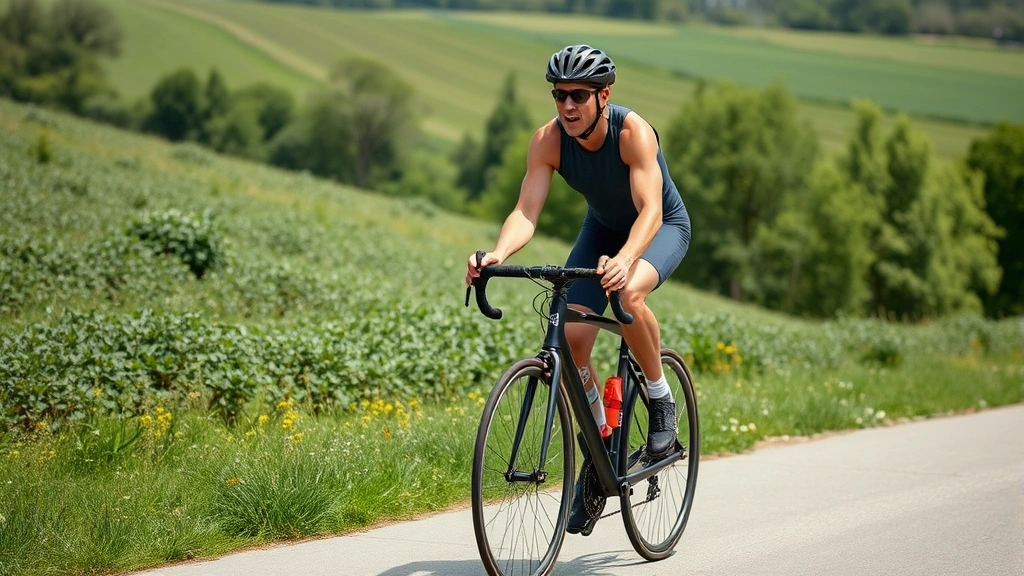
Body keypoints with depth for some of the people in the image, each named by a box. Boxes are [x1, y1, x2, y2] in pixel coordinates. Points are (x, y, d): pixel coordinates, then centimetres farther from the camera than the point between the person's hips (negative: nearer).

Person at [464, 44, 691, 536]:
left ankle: (661, 399, -12)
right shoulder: (548, 140, -22)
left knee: (630, 293, -37)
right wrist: (497, 254, -51)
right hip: (601, 227, 4)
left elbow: (650, 210, -43)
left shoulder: (633, 132, -33)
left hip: (663, 227, -4)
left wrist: (624, 260, -63)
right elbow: (526, 210, -30)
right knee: (571, 337, -14)